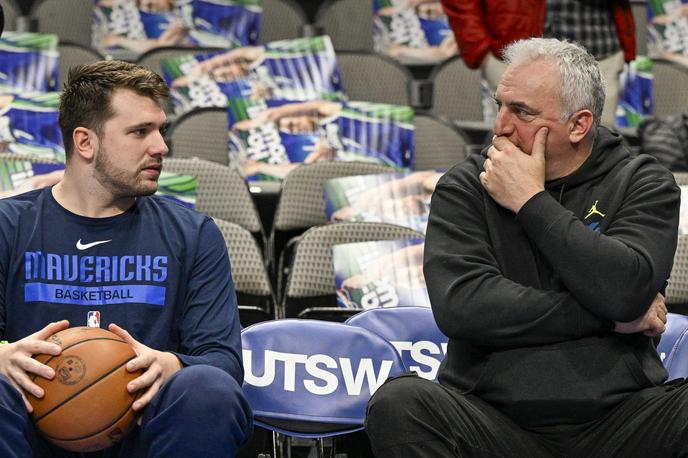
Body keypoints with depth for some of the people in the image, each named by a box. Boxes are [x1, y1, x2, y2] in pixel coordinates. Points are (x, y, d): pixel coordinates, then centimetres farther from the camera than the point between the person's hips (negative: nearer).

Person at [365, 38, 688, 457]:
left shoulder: (642, 183, 7)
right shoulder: (464, 189, 6)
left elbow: (626, 291, -14)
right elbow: (459, 305, -12)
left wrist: (531, 202, -7)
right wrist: (607, 318, -9)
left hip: (616, 420, 0)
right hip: (496, 419, 1)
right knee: (398, 404, -29)